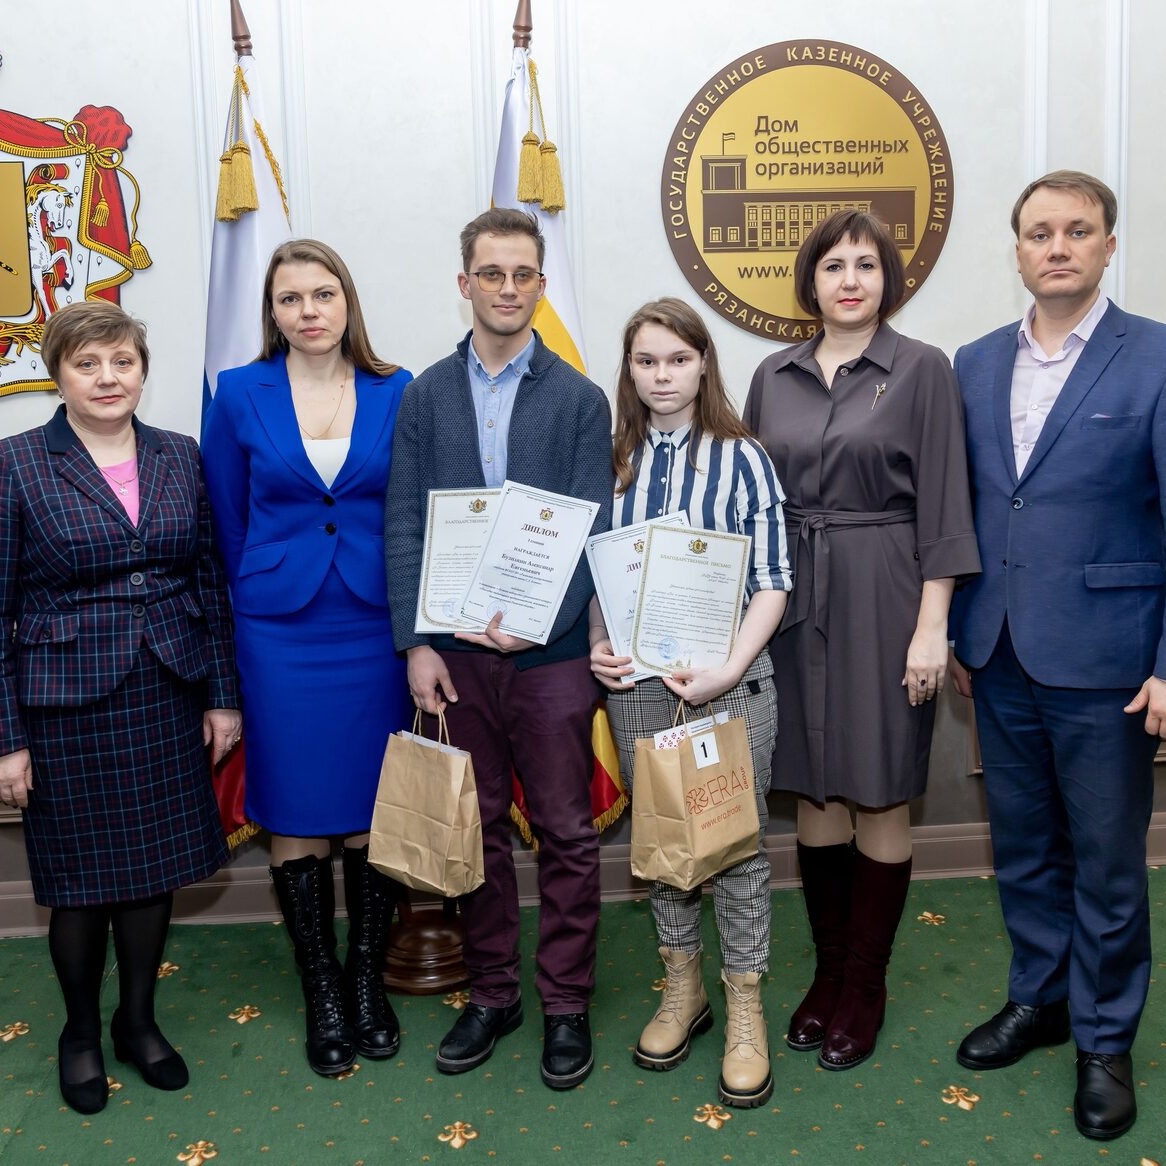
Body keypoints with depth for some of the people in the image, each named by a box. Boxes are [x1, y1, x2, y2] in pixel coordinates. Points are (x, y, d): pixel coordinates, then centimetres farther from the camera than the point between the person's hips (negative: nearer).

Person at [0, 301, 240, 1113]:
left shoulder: (181, 457, 4)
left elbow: (210, 581, 7)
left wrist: (223, 695, 5)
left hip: (167, 697, 3)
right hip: (68, 704, -3)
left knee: (156, 869, 14)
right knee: (80, 879, 11)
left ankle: (139, 1020, 36)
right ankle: (81, 1032, 35)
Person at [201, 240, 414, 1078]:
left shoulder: (396, 394, 2)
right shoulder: (240, 394, 1)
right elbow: (227, 521, 8)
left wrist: (410, 619, 4)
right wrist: (260, 600, 10)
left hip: (376, 629, 1)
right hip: (281, 635, 0)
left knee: (374, 811, 8)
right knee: (296, 817, 7)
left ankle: (369, 981, 27)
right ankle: (323, 993, 24)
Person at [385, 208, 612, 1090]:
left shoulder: (580, 399, 1)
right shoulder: (425, 397, 6)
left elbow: (593, 529, -5)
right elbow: (404, 527, 3)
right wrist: (417, 643, -5)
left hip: (551, 651, -1)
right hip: (457, 651, 2)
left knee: (566, 832, 6)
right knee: (478, 828, 13)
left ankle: (567, 1004, 23)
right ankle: (492, 993, 29)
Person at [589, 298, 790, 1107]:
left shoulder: (742, 458, -3)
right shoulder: (613, 461, 7)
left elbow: (772, 583, -5)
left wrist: (728, 670, -16)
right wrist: (596, 647, -4)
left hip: (729, 681, -3)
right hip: (637, 680, 3)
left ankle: (745, 1008, 22)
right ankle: (683, 987, 32)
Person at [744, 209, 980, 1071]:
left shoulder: (922, 369, -2)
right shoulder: (774, 377, 9)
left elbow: (942, 505, -6)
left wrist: (932, 625, -11)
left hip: (883, 599, -4)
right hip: (793, 600, 4)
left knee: (881, 793, 4)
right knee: (813, 789, 11)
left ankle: (865, 983, 20)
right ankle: (829, 969, 27)